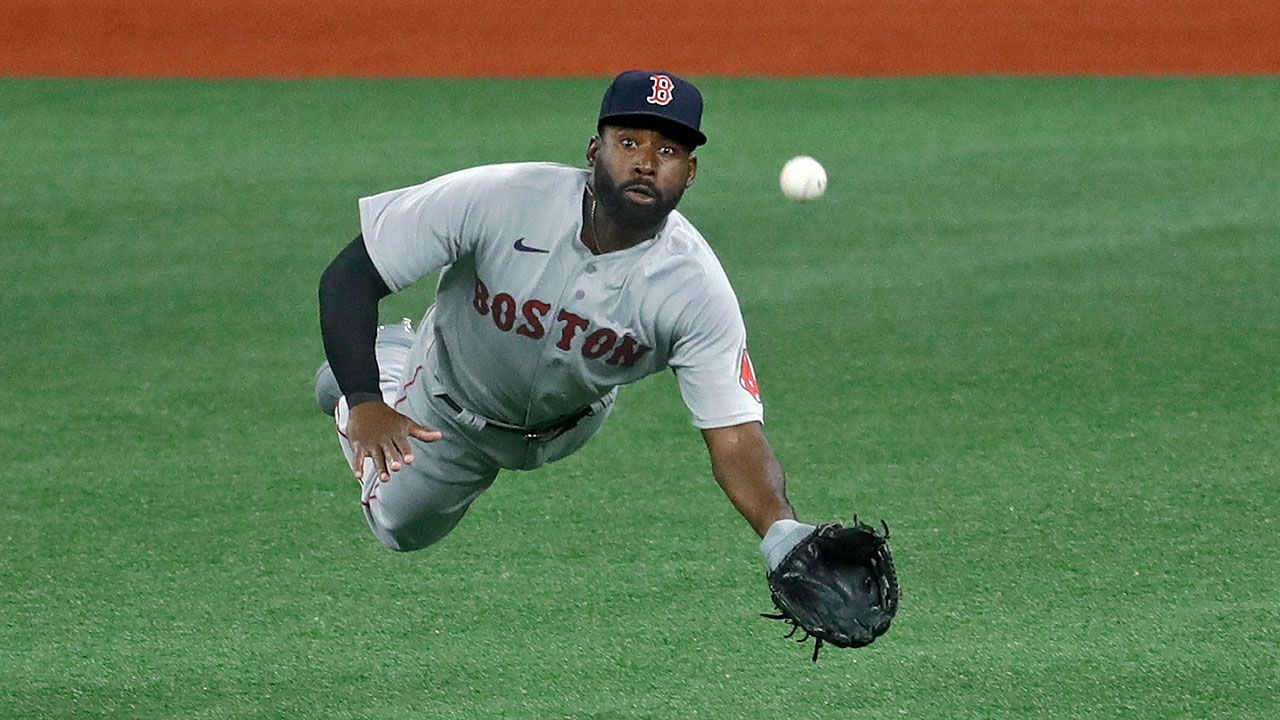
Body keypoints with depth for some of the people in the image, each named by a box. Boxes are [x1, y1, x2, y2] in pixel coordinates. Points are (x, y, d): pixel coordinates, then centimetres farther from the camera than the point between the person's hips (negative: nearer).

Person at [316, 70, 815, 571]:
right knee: (401, 529, 24)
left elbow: (735, 438, -37)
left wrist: (782, 532, -58)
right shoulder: (494, 200, -39)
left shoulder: (698, 291, -35)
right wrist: (363, 402, -45)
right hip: (447, 412, -2)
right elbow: (348, 276, -32)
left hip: (565, 430, 2)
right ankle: (390, 359, 45)